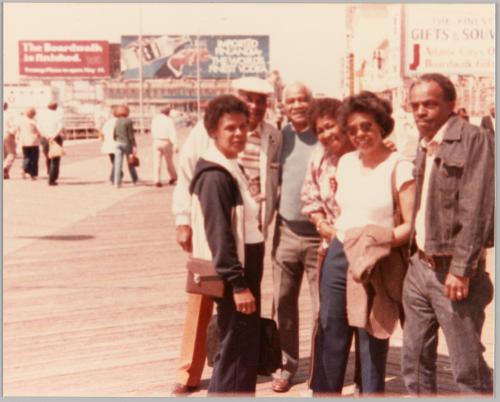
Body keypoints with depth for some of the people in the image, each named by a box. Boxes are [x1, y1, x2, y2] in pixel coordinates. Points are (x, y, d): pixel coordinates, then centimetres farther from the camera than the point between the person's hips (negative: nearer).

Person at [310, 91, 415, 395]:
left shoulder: (399, 167, -10)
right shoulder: (346, 162, 10)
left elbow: (412, 225, -14)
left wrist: (378, 243, -24)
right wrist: (332, 229, 9)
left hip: (376, 266, -6)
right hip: (338, 256, 6)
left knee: (372, 343, 3)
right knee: (330, 337, 11)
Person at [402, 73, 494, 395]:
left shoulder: (472, 139, -9)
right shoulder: (423, 147, 15)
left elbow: (477, 209, -16)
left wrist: (461, 269, -19)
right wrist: (413, 255, 8)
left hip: (452, 270, -8)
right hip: (420, 266, 8)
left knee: (468, 368, -1)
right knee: (415, 360, 13)